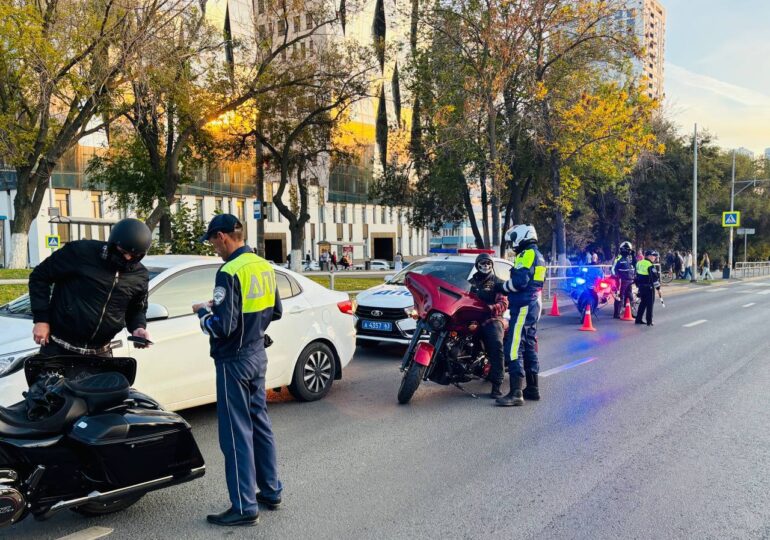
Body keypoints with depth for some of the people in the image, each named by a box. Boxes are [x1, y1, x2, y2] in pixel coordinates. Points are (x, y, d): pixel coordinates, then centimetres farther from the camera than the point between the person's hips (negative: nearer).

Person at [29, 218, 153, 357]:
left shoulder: (140, 276, 0)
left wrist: (139, 328, -8)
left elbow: (137, 309, 15)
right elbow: (40, 276, -4)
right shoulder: (82, 252, -12)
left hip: (100, 353, 3)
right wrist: (41, 318, -8)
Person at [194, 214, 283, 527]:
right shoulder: (264, 266, 5)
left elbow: (222, 327, -22)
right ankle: (271, 492, 27)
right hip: (257, 354, 8)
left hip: (234, 361, -8)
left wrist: (202, 311, -4)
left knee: (237, 433, 0)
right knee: (260, 424, 17)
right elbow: (275, 311, 14)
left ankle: (245, 507, 7)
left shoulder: (230, 272, -20)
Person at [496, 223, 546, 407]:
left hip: (523, 307, -11)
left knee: (514, 349, -13)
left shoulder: (527, 254, -12)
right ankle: (532, 388, 22)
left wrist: (502, 286, -7)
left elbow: (520, 281, -23)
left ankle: (516, 393, -16)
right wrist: (507, 287, 13)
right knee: (529, 347, 15)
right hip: (534, 305, 11)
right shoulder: (538, 256, 20)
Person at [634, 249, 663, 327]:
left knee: (643, 302, 17)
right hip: (649, 287, -7)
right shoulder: (651, 265, -16)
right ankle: (649, 321, 2)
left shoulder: (639, 263, 8)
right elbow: (655, 277, -17)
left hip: (641, 286, 7)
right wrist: (658, 288, -12)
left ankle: (638, 319, 18)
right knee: (650, 304, 1)